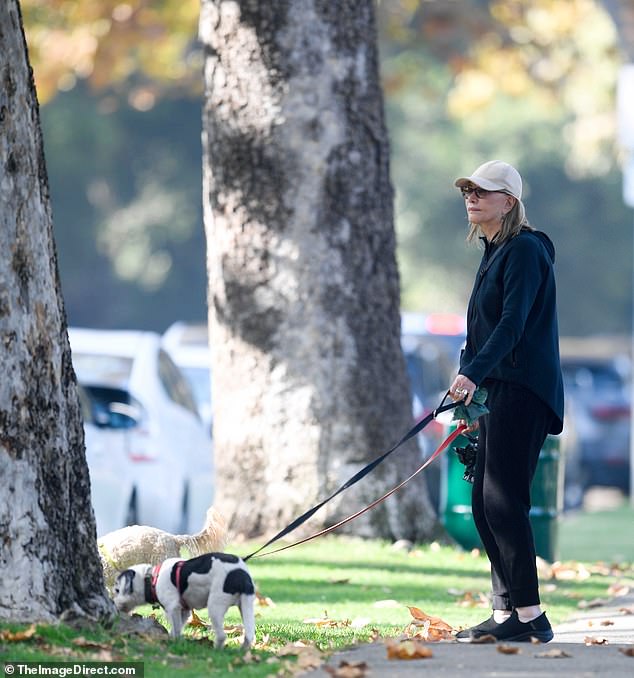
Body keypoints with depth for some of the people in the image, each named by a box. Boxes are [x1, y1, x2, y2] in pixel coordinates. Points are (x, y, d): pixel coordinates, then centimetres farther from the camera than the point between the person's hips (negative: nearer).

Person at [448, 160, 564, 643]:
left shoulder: (525, 250, -11)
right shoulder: (494, 252, 19)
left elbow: (513, 323, -21)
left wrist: (472, 374, -30)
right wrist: (468, 384, 20)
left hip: (523, 390, -10)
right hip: (496, 389, 10)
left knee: (503, 499, -13)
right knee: (484, 503, 8)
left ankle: (530, 616, -12)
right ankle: (506, 612, 12)